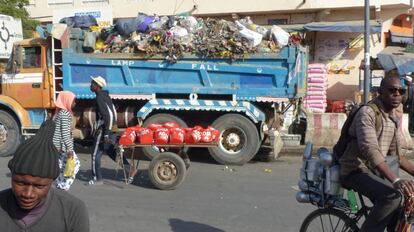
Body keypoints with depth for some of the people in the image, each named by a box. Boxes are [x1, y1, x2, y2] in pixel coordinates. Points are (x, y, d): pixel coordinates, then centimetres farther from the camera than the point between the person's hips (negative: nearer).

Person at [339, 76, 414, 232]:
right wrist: (396, 180, -41)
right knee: (392, 195, -32)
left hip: (374, 171, 8)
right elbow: (370, 149, -31)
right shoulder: (367, 113, -17)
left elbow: (396, 155, 17)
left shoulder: (394, 119, 11)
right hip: (356, 171, -8)